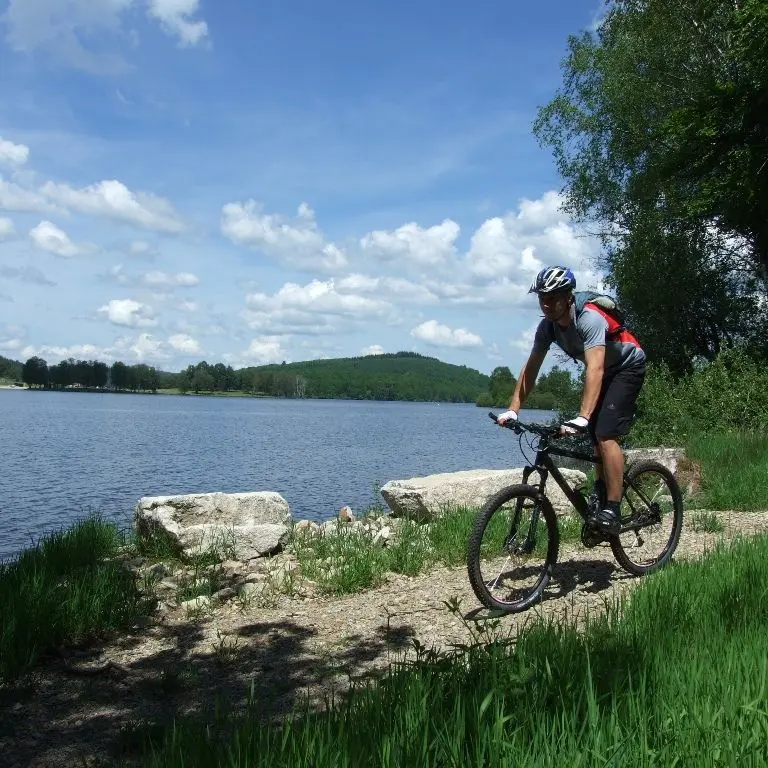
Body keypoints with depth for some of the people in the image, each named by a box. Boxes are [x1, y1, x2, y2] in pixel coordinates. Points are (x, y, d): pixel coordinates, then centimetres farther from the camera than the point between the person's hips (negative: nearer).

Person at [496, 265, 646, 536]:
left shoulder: (589, 318, -35)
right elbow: (530, 369, -13)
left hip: (627, 367, -8)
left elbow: (595, 369, -45)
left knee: (605, 434, -21)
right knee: (596, 437, 4)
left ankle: (612, 513, -19)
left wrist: (582, 418, -55)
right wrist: (513, 410, -23)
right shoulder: (547, 326, -13)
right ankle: (603, 501, 19)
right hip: (603, 372, 8)